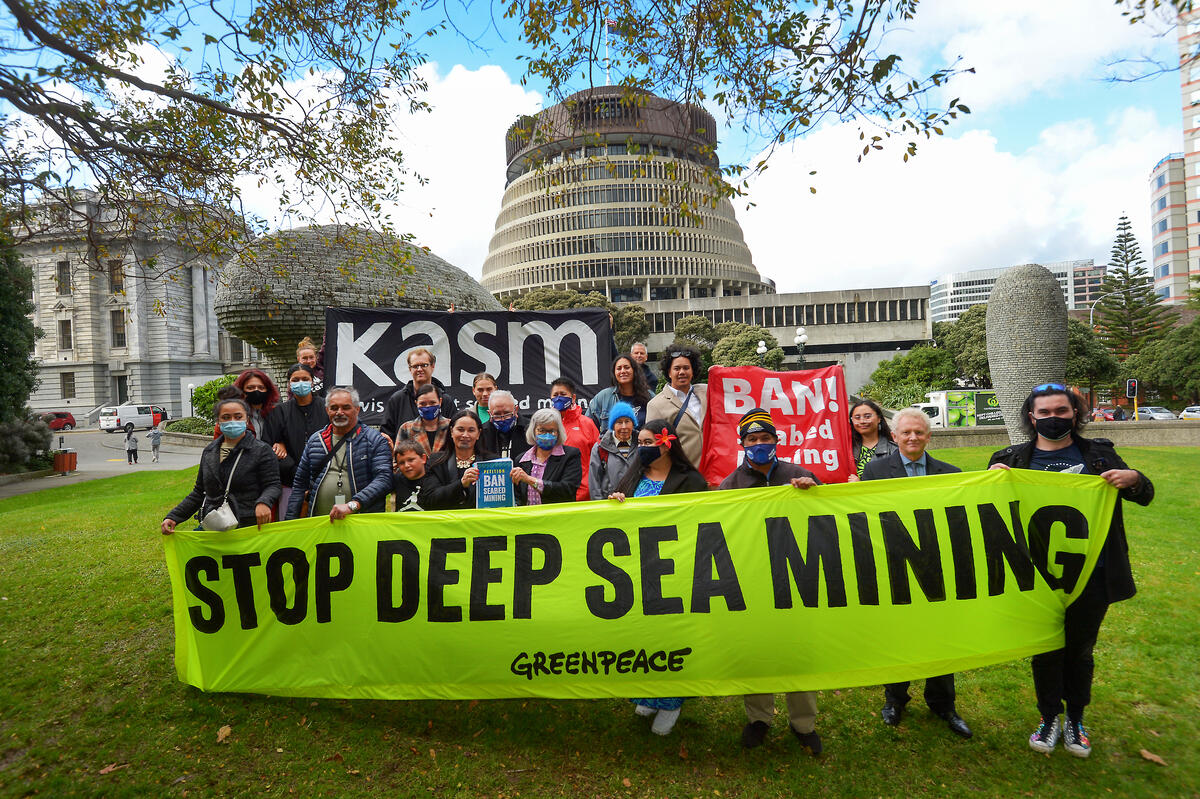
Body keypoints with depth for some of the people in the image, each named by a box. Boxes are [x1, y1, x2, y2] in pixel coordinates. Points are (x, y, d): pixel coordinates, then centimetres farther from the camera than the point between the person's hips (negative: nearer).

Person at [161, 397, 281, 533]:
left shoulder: (262, 451, -3)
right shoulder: (209, 451, 14)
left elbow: (272, 485, -9)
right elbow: (199, 492, 19)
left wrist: (263, 502, -31)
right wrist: (173, 517, 10)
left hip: (247, 527, -5)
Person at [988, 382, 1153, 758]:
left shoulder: (1098, 454, 3)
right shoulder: (1015, 460, -2)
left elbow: (1145, 495, 10)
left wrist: (1133, 479, -14)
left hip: (1091, 576, 1)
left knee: (1081, 650, 16)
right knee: (1045, 650, 12)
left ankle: (1075, 720, 35)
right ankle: (1049, 718, 32)